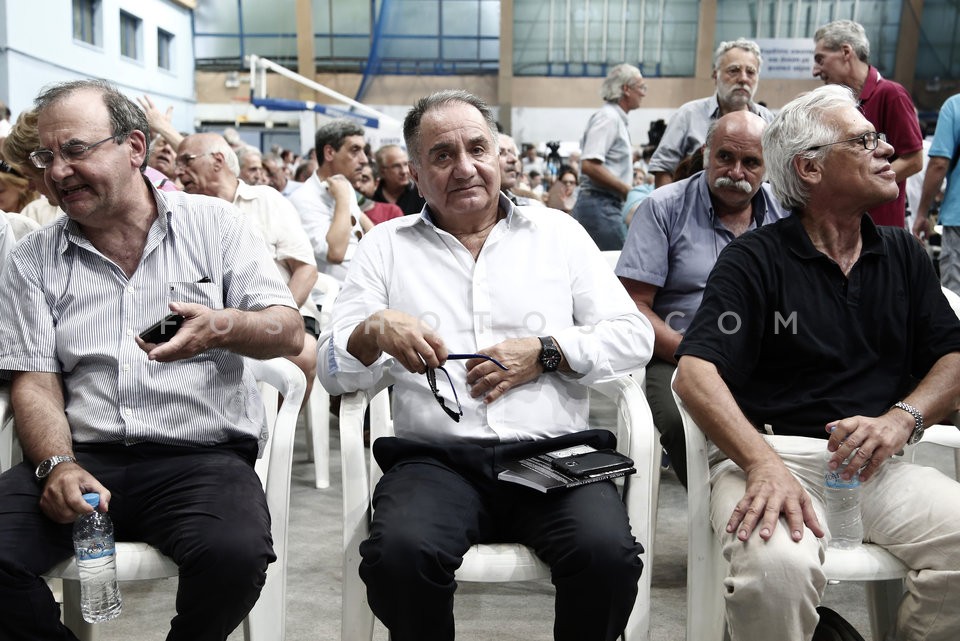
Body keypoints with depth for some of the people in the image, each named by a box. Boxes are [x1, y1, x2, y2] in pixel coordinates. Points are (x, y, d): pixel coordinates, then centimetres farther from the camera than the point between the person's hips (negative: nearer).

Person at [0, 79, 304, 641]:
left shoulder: (214, 224, 7)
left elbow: (289, 332, 0)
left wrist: (223, 328, -22)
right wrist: (58, 466, -13)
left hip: (202, 456, -2)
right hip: (82, 455, 2)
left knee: (235, 554, -31)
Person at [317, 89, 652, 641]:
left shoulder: (558, 233, 15)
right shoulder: (388, 245, 14)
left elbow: (634, 336, 10)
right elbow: (333, 371, 9)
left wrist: (545, 352, -6)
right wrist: (374, 330, -13)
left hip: (554, 454, 1)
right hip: (435, 458, 0)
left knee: (609, 553, -28)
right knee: (399, 554, -30)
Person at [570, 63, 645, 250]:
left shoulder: (616, 118, 20)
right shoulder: (608, 117, -10)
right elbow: (590, 165, -21)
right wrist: (629, 191, -17)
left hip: (608, 205, 10)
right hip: (600, 205, -10)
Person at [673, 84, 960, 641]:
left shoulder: (903, 254, 17)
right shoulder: (755, 259, 0)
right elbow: (696, 374, -10)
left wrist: (902, 418, -7)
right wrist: (763, 464, -25)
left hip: (876, 461, 5)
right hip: (770, 448, -4)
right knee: (777, 566, -34)